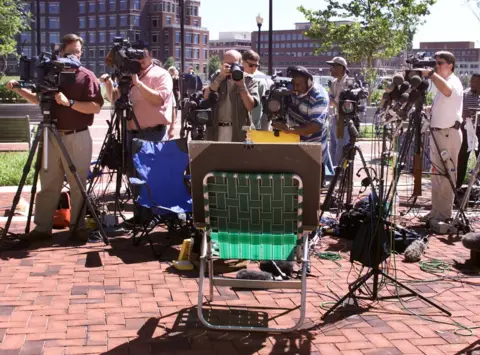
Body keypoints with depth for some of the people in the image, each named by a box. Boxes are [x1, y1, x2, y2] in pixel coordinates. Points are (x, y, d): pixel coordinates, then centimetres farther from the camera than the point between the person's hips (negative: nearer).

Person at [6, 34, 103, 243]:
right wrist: (18, 89, 10)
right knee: (48, 184, 7)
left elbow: (96, 107, -13)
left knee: (78, 185, 2)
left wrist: (69, 102, -22)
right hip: (53, 136, 4)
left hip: (77, 138, -4)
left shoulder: (87, 76, -3)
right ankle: (42, 227, 13)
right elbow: (39, 99, 22)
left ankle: (78, 227, 11)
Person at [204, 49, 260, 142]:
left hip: (239, 131, -2)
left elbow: (250, 106, -8)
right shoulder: (218, 78, 12)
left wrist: (241, 85, -16)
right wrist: (220, 77, -13)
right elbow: (206, 97, -5)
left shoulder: (249, 81, 3)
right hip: (216, 130, 3)